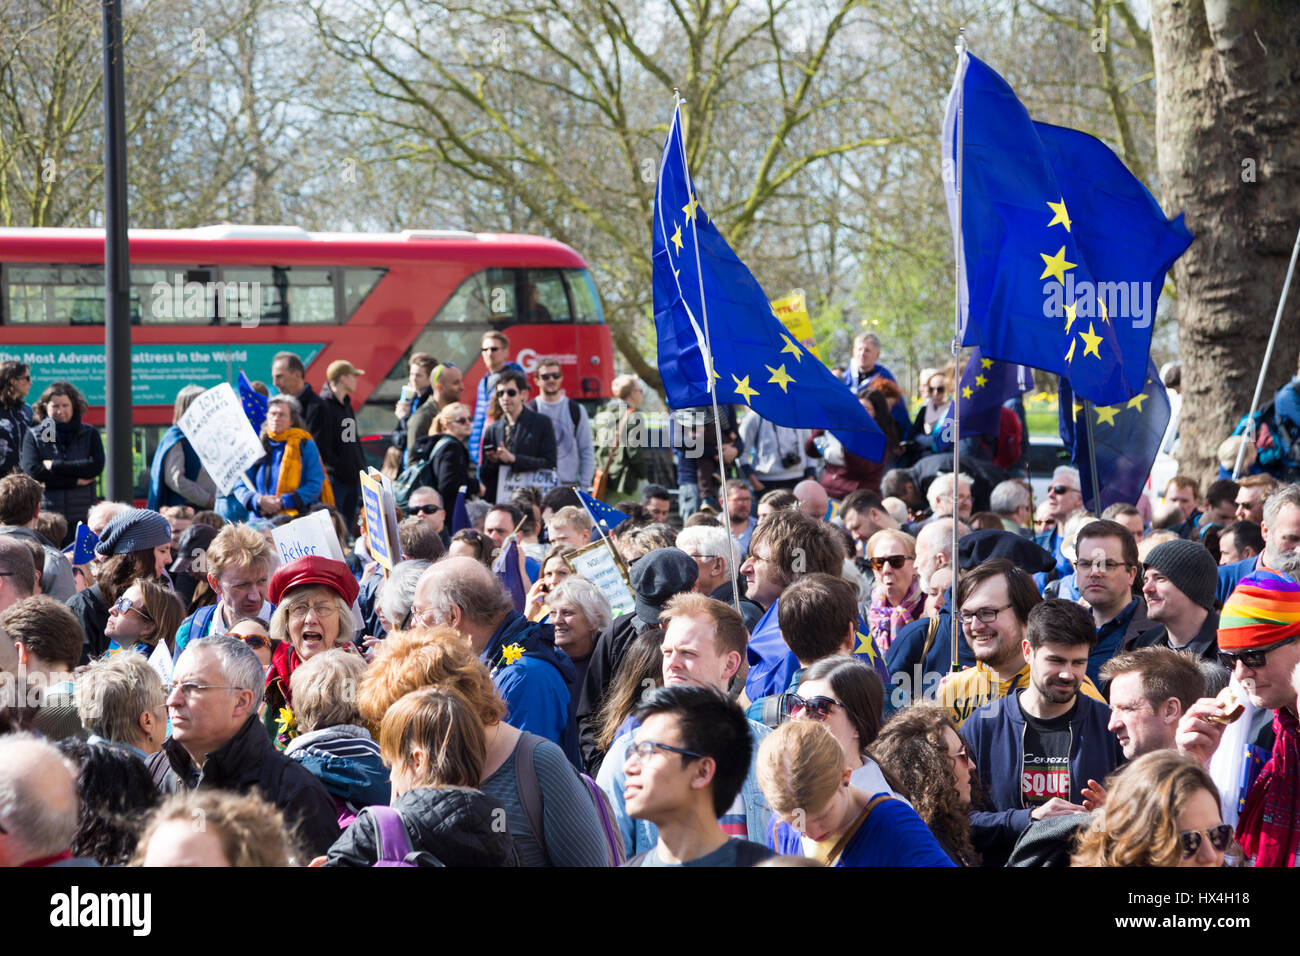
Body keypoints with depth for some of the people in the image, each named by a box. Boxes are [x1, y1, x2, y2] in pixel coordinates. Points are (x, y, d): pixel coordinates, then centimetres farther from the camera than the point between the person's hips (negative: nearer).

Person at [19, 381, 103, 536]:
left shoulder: (90, 434, 11)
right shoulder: (33, 435, 8)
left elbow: (96, 466, -5)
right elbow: (32, 471, -6)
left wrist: (55, 465, -6)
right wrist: (75, 481, -8)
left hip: (82, 516, 1)